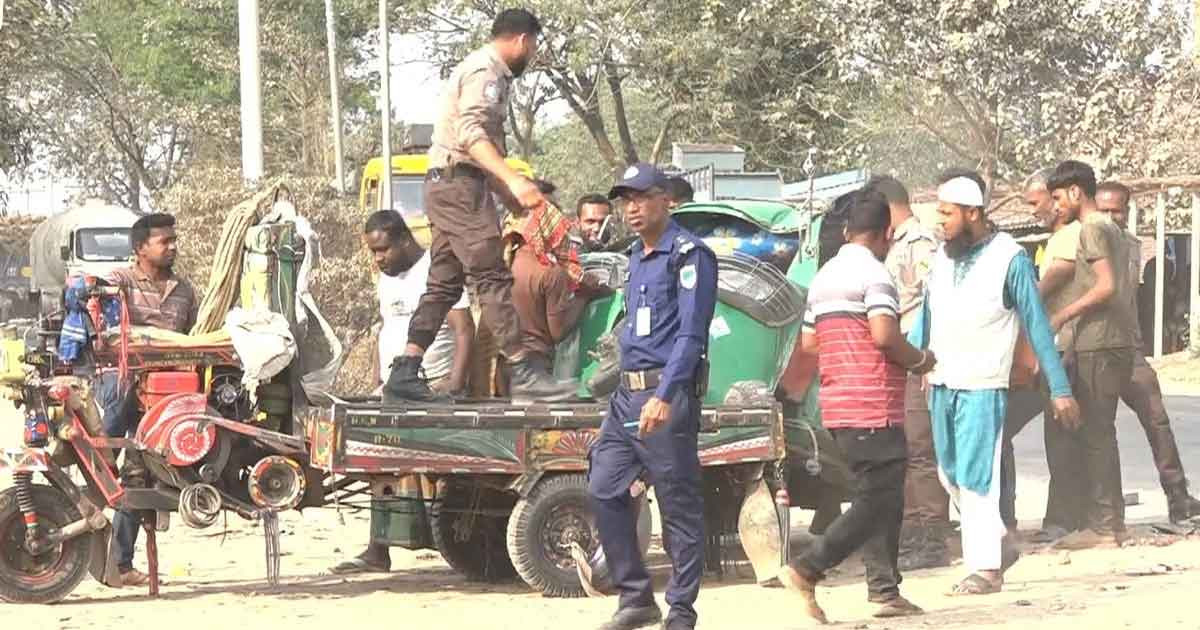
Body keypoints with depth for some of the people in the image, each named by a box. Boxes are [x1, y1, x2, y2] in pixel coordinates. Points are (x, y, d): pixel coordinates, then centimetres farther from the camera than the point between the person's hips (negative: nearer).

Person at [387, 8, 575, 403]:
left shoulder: (488, 72, 25)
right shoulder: (485, 71, -9)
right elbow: (470, 133, -23)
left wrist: (515, 196, 30)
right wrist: (513, 180, -32)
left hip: (450, 188, 11)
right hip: (460, 183, -11)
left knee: (444, 285, 8)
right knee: (493, 277, -11)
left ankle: (404, 374, 3)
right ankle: (522, 373, -13)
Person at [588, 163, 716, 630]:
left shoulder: (688, 255, -8)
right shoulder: (637, 257, 19)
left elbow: (691, 333, -16)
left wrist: (664, 397, -25)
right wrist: (629, 391, 17)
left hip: (668, 393, -9)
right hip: (627, 393, 9)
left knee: (679, 505, -2)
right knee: (604, 491, 5)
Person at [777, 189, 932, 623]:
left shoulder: (824, 277, 17)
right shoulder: (873, 273, -10)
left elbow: (808, 343, 18)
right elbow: (884, 335, -22)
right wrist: (920, 360, -6)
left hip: (839, 405, 9)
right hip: (873, 405, -9)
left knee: (880, 500, 13)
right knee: (877, 501, -7)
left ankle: (885, 591, 11)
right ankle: (807, 570, -14)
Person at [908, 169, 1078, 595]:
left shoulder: (1010, 259, -9)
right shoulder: (942, 257, 9)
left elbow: (1037, 326, -7)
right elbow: (925, 320, 14)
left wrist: (1060, 389, -9)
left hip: (982, 388, -7)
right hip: (941, 384, 7)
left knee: (976, 477, -7)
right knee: (951, 474, 13)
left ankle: (985, 567, 0)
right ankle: (999, 544, 28)